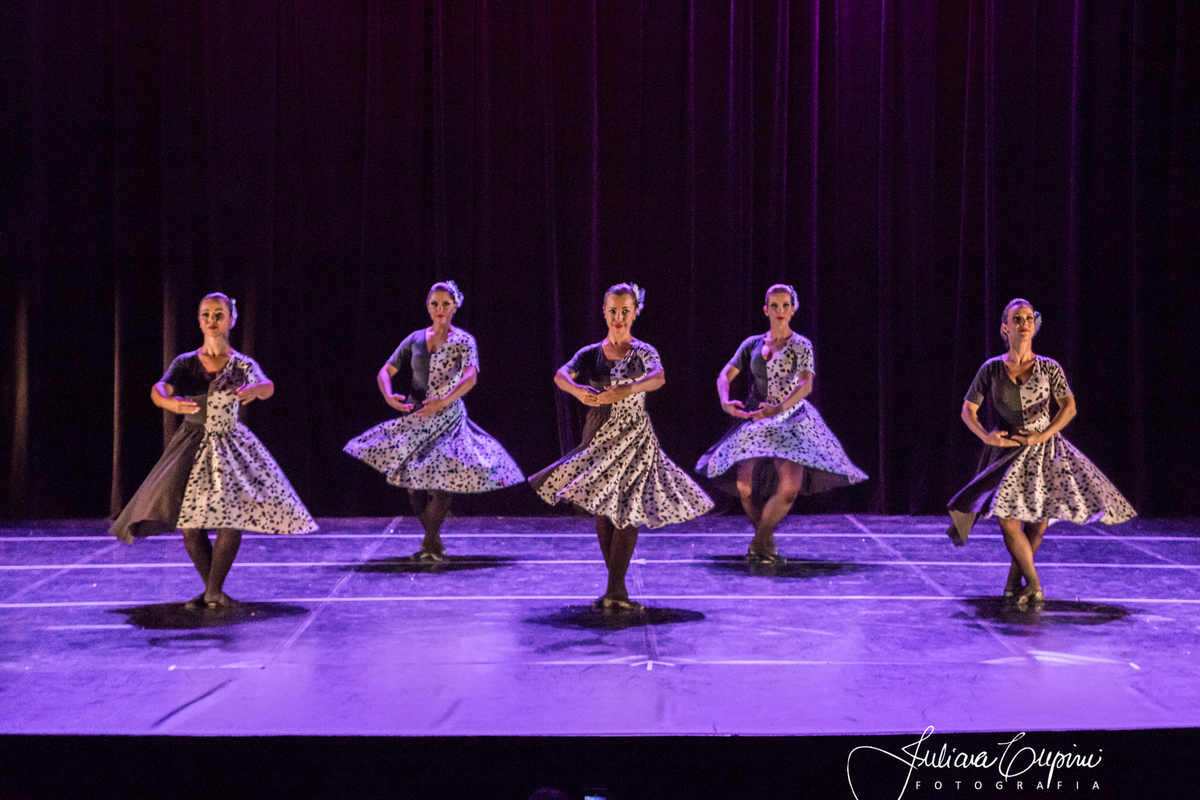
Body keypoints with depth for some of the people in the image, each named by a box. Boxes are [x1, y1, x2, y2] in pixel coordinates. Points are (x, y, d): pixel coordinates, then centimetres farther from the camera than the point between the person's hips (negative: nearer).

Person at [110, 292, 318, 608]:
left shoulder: (243, 364, 0)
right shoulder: (185, 363, 3)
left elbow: (268, 386, -21)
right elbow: (158, 389, -15)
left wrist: (254, 390, -47)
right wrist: (169, 402, -40)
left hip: (230, 446, -1)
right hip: (192, 444, 1)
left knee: (232, 517, -14)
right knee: (189, 524, -3)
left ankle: (214, 590, 0)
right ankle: (211, 588, 16)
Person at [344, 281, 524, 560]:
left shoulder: (463, 340, -3)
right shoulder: (415, 339, 7)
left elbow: (470, 377, -20)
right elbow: (385, 372, 8)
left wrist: (444, 401, -34)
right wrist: (389, 396, -13)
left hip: (448, 417, -4)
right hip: (415, 417, 4)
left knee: (442, 480, -14)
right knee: (411, 481, 2)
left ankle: (430, 542, 2)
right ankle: (433, 539, 19)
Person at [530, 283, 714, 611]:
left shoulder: (643, 352, -2)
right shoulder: (590, 354, 4)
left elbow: (658, 377, -25)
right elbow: (560, 375, -14)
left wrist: (628, 389, -46)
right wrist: (578, 390, -38)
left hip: (633, 438, -3)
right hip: (598, 436, 3)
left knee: (627, 511, -8)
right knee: (601, 511, 6)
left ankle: (615, 589, -5)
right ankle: (616, 589, 17)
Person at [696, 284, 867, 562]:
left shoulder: (801, 346, 0)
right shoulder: (752, 344, 9)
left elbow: (806, 385, -14)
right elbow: (725, 376, 5)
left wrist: (779, 408, -31)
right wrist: (725, 402, -17)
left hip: (791, 420, -3)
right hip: (755, 420, 3)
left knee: (790, 486, -19)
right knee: (745, 485, -9)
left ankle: (759, 542, 0)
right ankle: (766, 542, 16)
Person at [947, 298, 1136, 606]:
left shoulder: (1049, 368, 0)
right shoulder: (991, 369, 1)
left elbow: (1069, 407, -5)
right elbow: (968, 410, 5)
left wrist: (1042, 435, -18)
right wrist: (986, 436, -11)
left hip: (1044, 450, 1)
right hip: (1007, 450, 0)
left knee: (1038, 521, 0)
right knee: (1008, 519, -13)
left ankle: (1013, 582, 16)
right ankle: (1034, 586, -2)